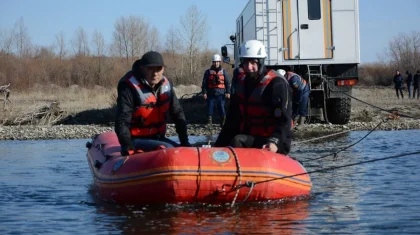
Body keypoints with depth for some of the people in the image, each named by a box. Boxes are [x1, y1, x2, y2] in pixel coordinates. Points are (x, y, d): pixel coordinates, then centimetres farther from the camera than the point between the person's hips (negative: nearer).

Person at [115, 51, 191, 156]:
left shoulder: (166, 84, 1)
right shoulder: (129, 87, -18)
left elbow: (177, 113, 9)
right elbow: (122, 122, -22)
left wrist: (184, 141, 2)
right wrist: (128, 148, -34)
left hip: (157, 138, 7)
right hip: (136, 140, -7)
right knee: (169, 150, -28)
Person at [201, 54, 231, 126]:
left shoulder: (224, 72, 8)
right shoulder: (208, 72, 7)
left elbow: (227, 83, 7)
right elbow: (204, 83, 5)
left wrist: (228, 92, -3)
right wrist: (204, 92, -4)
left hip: (220, 94, 0)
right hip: (211, 94, 0)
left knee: (222, 107, -2)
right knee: (210, 107, 0)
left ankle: (223, 121, 4)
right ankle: (209, 121, 6)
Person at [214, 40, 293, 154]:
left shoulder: (277, 84, -12)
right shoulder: (242, 84, 12)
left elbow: (284, 121, -19)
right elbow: (233, 121, 15)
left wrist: (274, 142, -37)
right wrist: (218, 148, 7)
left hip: (276, 145, -8)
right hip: (251, 140, 8)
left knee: (237, 142, -30)